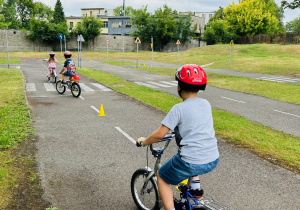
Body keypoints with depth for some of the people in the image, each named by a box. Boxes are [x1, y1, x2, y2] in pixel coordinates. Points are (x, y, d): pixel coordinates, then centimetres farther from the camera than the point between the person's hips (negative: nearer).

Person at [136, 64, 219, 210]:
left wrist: (143, 142, 6)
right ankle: (195, 187, 30)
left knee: (161, 176, 18)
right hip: (213, 161, 7)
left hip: (191, 164, -6)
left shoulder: (179, 108, -12)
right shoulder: (206, 104, 7)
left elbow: (160, 134, -12)